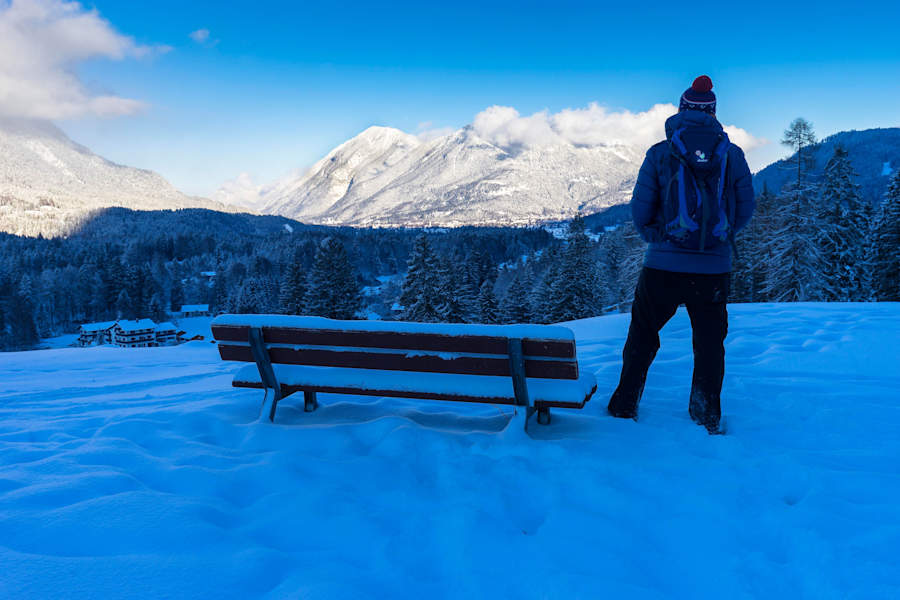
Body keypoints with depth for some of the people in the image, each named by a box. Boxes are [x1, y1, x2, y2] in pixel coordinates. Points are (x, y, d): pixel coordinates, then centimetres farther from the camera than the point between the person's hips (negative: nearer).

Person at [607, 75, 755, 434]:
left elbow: (639, 210, -2)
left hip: (663, 266, -1)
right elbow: (746, 209, 7)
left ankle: (624, 408, 22)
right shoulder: (733, 154, 2)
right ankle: (708, 418, 24)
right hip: (715, 269, 2)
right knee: (710, 343, 16)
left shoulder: (659, 152, -3)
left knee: (642, 337, 15)